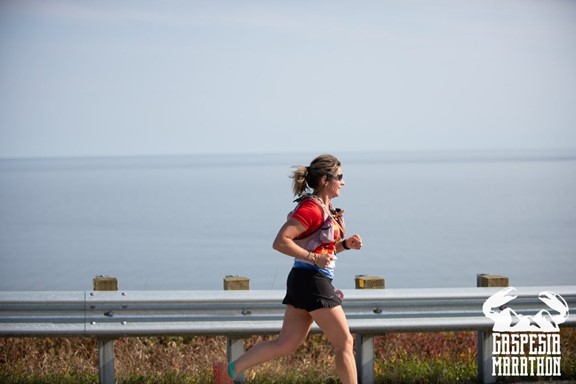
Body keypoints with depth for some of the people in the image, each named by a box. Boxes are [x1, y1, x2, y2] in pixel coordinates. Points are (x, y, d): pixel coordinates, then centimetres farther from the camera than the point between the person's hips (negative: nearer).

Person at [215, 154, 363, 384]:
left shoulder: (325, 207, 15)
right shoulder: (312, 208, -14)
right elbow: (280, 242, -21)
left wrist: (346, 244, 7)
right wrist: (314, 258, -23)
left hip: (303, 283, 10)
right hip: (311, 281, -10)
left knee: (285, 344, 8)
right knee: (345, 343, -1)